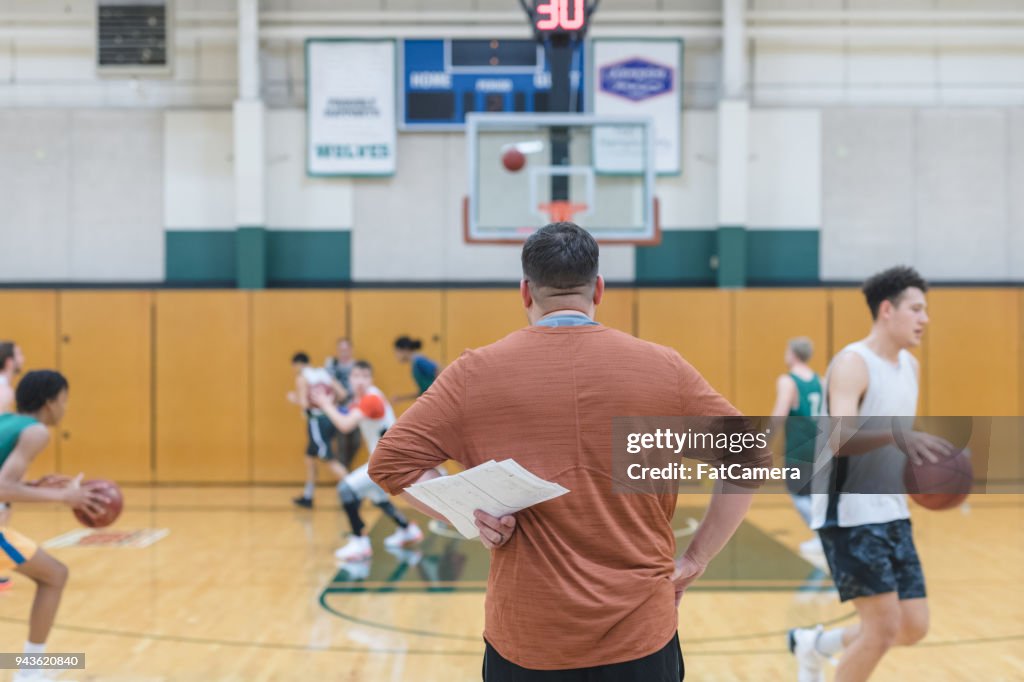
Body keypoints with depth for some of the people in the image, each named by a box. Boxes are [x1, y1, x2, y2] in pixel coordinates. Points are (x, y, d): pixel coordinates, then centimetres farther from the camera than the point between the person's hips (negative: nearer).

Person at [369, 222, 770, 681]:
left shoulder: (476, 373, -3)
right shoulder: (663, 368, -1)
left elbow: (391, 461, -3)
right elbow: (748, 459, 4)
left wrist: (469, 514, -7)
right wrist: (694, 561, 6)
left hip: (525, 642, 0)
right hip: (641, 636, 1)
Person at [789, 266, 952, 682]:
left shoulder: (910, 366, 12)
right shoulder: (852, 364, -15)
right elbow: (840, 439, -29)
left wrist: (923, 453, 2)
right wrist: (896, 433, -45)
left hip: (892, 514, 8)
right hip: (849, 515, -8)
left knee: (913, 627, 8)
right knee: (884, 625, -11)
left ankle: (814, 645, 29)